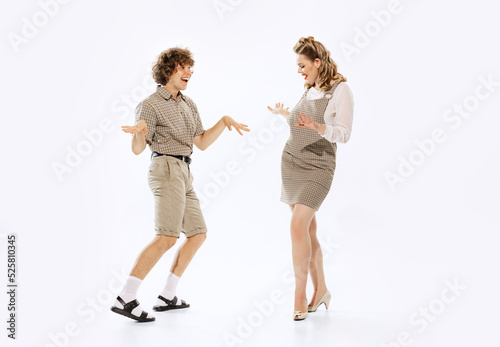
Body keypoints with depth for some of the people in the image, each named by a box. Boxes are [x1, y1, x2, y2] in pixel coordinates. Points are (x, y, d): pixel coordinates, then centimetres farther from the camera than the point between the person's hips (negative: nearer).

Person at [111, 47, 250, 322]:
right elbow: (137, 149, -11)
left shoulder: (188, 104, 18)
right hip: (167, 169, -9)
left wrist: (224, 121, 4)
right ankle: (125, 299, -18)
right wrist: (140, 132, -33)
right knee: (167, 237, -19)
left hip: (183, 173, 9)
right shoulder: (151, 105, -5)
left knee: (198, 233, 9)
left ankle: (167, 296, 13)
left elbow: (202, 143, 14)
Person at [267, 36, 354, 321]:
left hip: (318, 167, -7)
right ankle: (321, 290, 21)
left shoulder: (341, 90, -9)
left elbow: (344, 134, -16)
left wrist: (317, 127, -31)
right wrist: (285, 115, 24)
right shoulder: (310, 90, 12)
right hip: (291, 161, 7)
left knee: (298, 226, -17)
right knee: (308, 229, 9)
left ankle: (301, 295, -6)